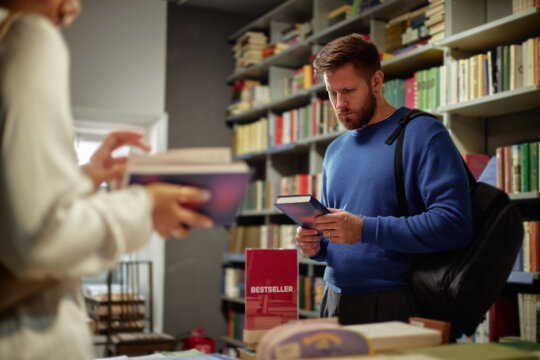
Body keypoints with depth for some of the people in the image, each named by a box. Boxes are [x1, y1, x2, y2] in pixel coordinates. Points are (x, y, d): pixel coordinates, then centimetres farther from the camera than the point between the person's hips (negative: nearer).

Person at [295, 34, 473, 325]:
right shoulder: (335, 150, 16)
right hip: (334, 302, 6)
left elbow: (454, 225, -18)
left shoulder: (424, 134, -7)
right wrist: (316, 246, 0)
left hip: (394, 309, -6)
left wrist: (364, 229, -22)